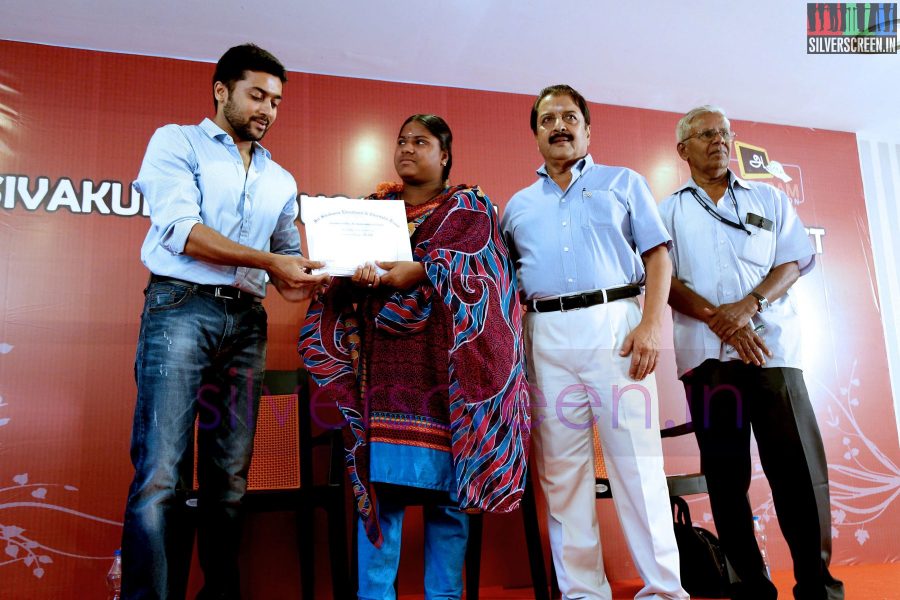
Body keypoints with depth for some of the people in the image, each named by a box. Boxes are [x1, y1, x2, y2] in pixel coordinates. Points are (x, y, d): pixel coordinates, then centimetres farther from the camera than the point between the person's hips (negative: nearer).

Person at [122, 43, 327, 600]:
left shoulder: (280, 180, 22)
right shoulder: (178, 141, 8)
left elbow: (290, 252, 22)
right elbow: (182, 230, -7)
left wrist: (307, 276, -1)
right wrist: (269, 261, -13)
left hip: (247, 322, 5)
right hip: (182, 307, -4)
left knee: (231, 478, 5)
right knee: (162, 475, -11)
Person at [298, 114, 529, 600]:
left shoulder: (469, 209, 10)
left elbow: (460, 267, -8)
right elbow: (344, 268, 9)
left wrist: (403, 274, -21)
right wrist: (356, 275, -14)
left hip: (444, 365, -2)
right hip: (384, 365, 3)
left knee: (445, 487, -2)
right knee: (379, 482, -2)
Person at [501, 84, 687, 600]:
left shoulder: (624, 182, 14)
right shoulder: (518, 206, 21)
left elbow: (658, 255, 4)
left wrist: (651, 324, -10)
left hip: (614, 322, -2)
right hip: (546, 335, 3)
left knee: (635, 457, -5)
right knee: (562, 467, 3)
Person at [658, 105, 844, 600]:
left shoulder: (769, 199, 17)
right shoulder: (668, 211, 14)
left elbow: (795, 261, 7)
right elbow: (665, 280, 2)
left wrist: (748, 305, -11)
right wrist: (716, 317, -13)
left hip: (771, 344, 0)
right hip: (705, 353, 0)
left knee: (799, 467, -5)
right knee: (725, 474, 3)